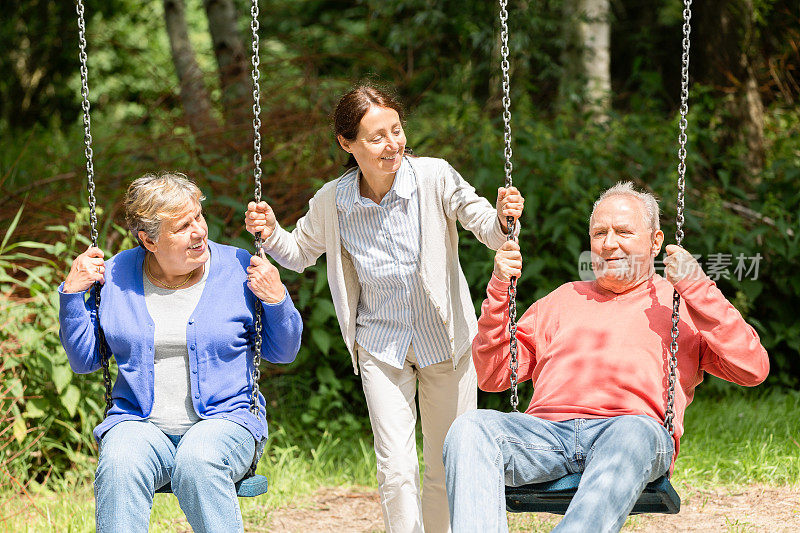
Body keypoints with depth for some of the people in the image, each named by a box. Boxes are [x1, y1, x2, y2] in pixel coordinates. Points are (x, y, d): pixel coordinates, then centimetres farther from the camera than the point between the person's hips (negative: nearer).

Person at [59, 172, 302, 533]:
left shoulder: (237, 270, 2)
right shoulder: (116, 276, 5)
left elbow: (283, 352, 9)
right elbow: (84, 360, 10)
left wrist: (277, 300, -9)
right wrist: (72, 293, -1)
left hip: (225, 420, -1)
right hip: (138, 425, 1)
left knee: (198, 461, -36)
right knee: (119, 467, -34)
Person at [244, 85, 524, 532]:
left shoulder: (434, 178, -16)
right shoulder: (332, 202, -8)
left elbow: (490, 231, -14)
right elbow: (301, 254, 10)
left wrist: (502, 219, -37)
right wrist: (271, 233, -10)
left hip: (446, 341, 0)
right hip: (381, 348, 1)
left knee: (447, 471, 9)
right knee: (397, 469, -10)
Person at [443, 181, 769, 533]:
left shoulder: (679, 302, 23)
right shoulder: (563, 299, 34)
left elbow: (753, 369, 8)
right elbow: (492, 377, 28)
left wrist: (699, 289, 4)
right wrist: (499, 290, 17)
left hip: (633, 427, -3)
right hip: (547, 430, 3)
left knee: (635, 436, -41)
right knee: (469, 430, -29)